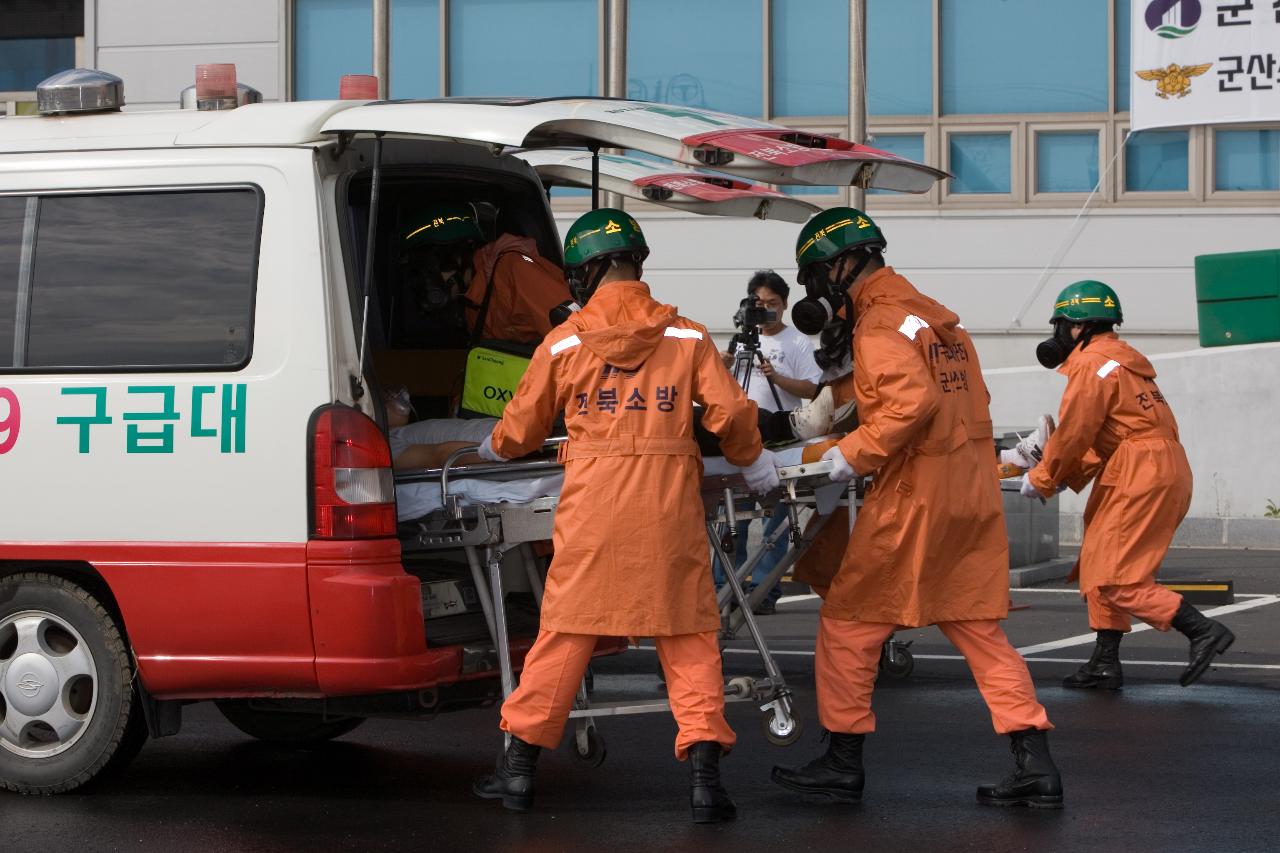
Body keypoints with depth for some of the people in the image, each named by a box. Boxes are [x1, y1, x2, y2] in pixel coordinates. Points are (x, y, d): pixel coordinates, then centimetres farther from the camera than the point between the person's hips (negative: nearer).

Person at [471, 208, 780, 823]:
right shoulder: (686, 336, 3)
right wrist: (755, 466, 19)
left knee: (566, 630, 7)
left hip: (592, 508, 0)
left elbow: (520, 430, 13)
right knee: (689, 634, 5)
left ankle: (519, 766, 13)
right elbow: (730, 413, -1)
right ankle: (705, 773, -1)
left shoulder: (564, 343, 3)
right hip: (670, 507, 0)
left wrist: (493, 449, 36)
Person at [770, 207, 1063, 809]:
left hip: (913, 499, -9)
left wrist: (855, 453, -17)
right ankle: (1036, 767, 3)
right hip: (973, 495, 9)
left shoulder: (880, 323, -12)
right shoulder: (936, 316, 17)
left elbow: (912, 400, -26)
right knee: (980, 630, 9)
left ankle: (842, 764, 9)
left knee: (849, 624, 4)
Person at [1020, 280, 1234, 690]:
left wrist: (1041, 480, 3)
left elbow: (1073, 434, -10)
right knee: (1098, 567, 15)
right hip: (1166, 471, 10)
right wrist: (1067, 477, 16)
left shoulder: (1092, 364, -9)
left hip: (1143, 479, -10)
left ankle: (1203, 630, -15)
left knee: (1115, 579, -9)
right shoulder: (1120, 359, 22)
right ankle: (1105, 663, 17)